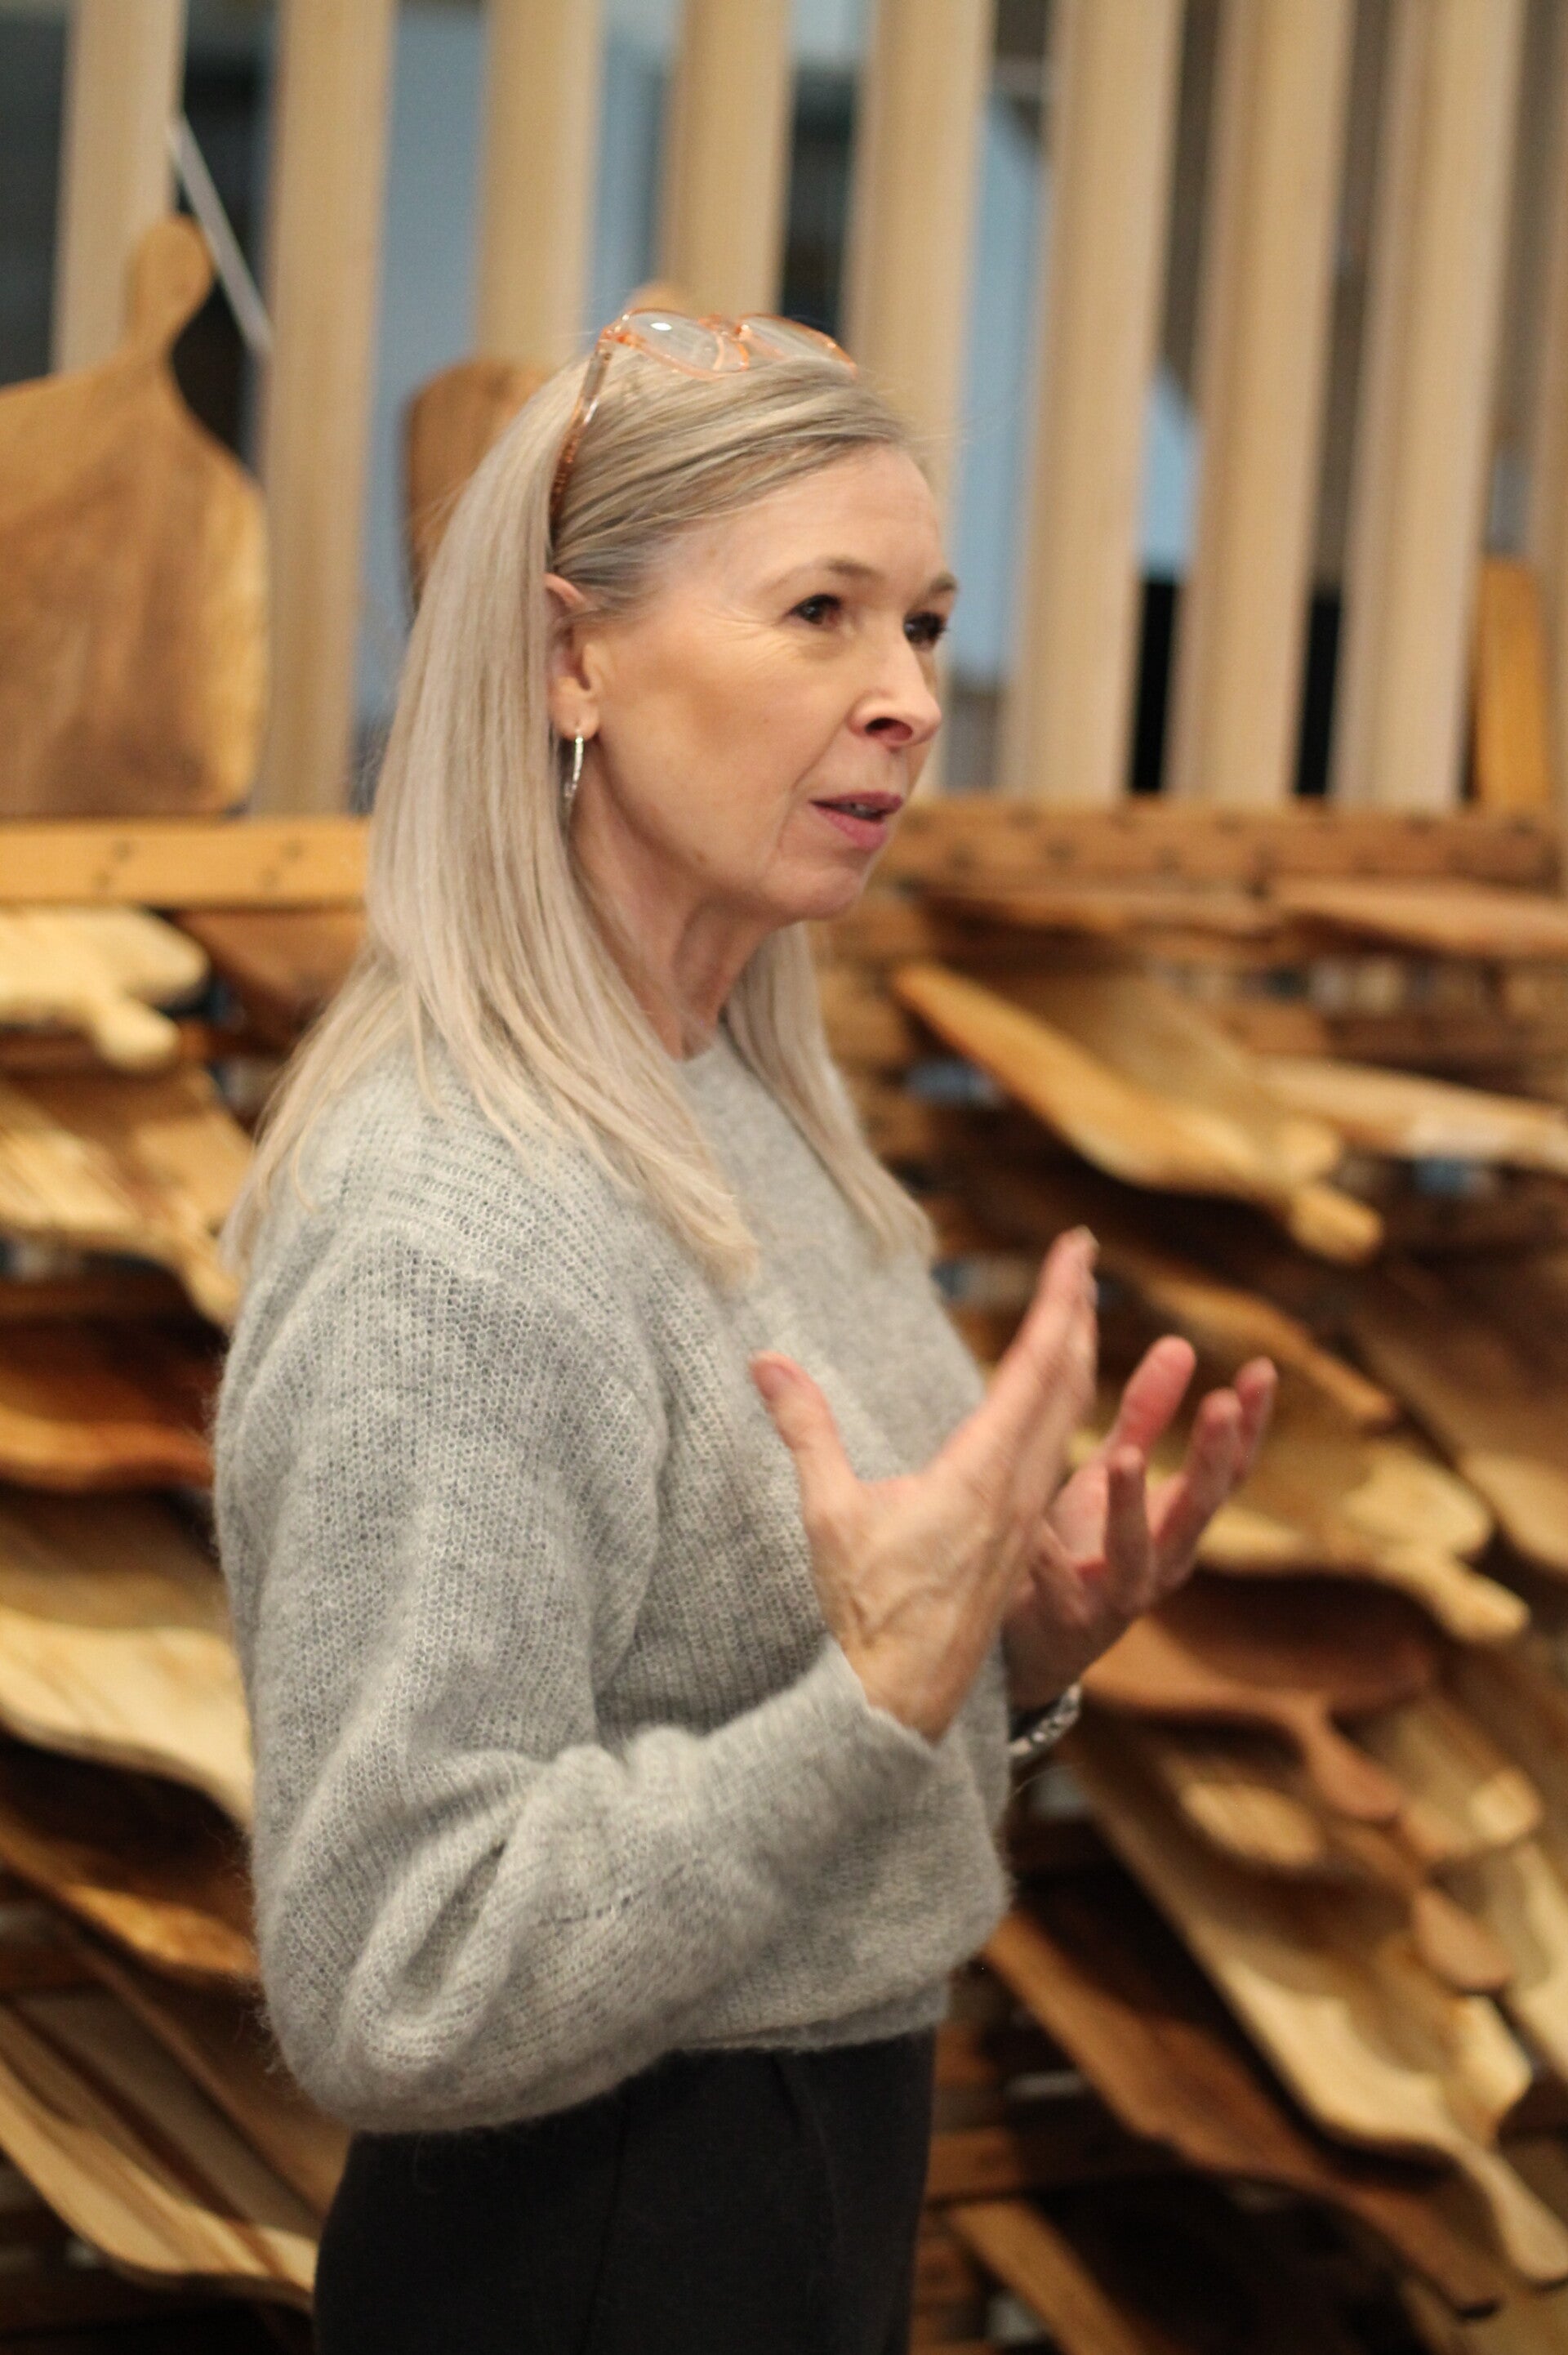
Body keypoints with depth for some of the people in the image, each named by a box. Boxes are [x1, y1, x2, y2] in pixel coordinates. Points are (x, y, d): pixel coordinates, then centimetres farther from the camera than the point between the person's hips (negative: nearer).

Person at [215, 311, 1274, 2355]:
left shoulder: (745, 1107, 5)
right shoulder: (449, 1243, -24)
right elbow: (389, 2002, -25)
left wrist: (1022, 1639, -3)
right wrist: (886, 1687, -29)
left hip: (833, 2182, 9)